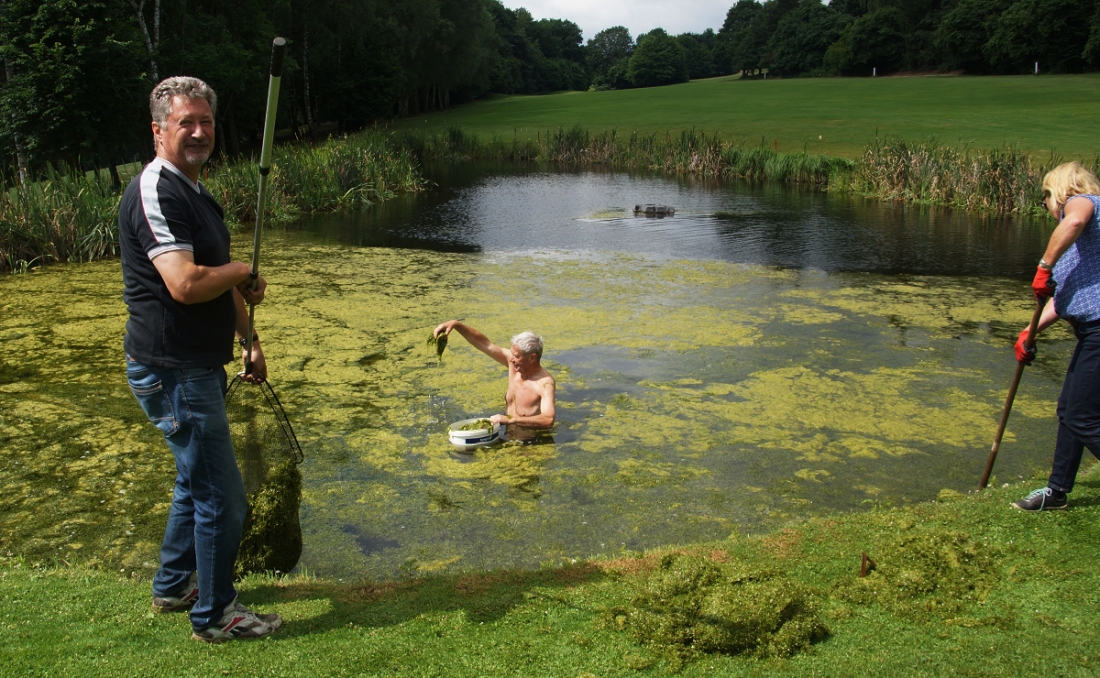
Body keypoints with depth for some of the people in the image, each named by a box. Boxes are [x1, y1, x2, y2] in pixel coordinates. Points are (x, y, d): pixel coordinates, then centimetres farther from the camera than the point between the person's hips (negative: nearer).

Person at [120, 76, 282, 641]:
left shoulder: (196, 193, 15)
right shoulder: (154, 191, -18)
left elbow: (224, 285, 23)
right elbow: (186, 284, -30)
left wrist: (250, 341, 21)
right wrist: (241, 272, -12)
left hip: (199, 366, 10)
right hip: (172, 370, -10)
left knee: (197, 480, 23)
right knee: (222, 497, -2)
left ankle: (174, 585, 40)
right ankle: (214, 615, 15)